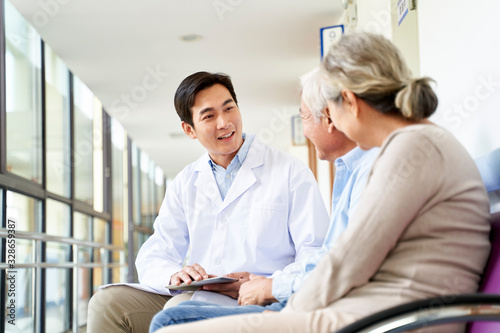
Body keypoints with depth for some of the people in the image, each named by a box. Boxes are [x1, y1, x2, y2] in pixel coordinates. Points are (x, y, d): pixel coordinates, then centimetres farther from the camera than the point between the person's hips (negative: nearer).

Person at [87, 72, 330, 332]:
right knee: (107, 301, -17)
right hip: (194, 296, 5)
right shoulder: (185, 184, 16)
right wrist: (174, 275, -16)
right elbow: (153, 257, 9)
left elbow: (317, 255, -4)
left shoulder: (292, 172, 2)